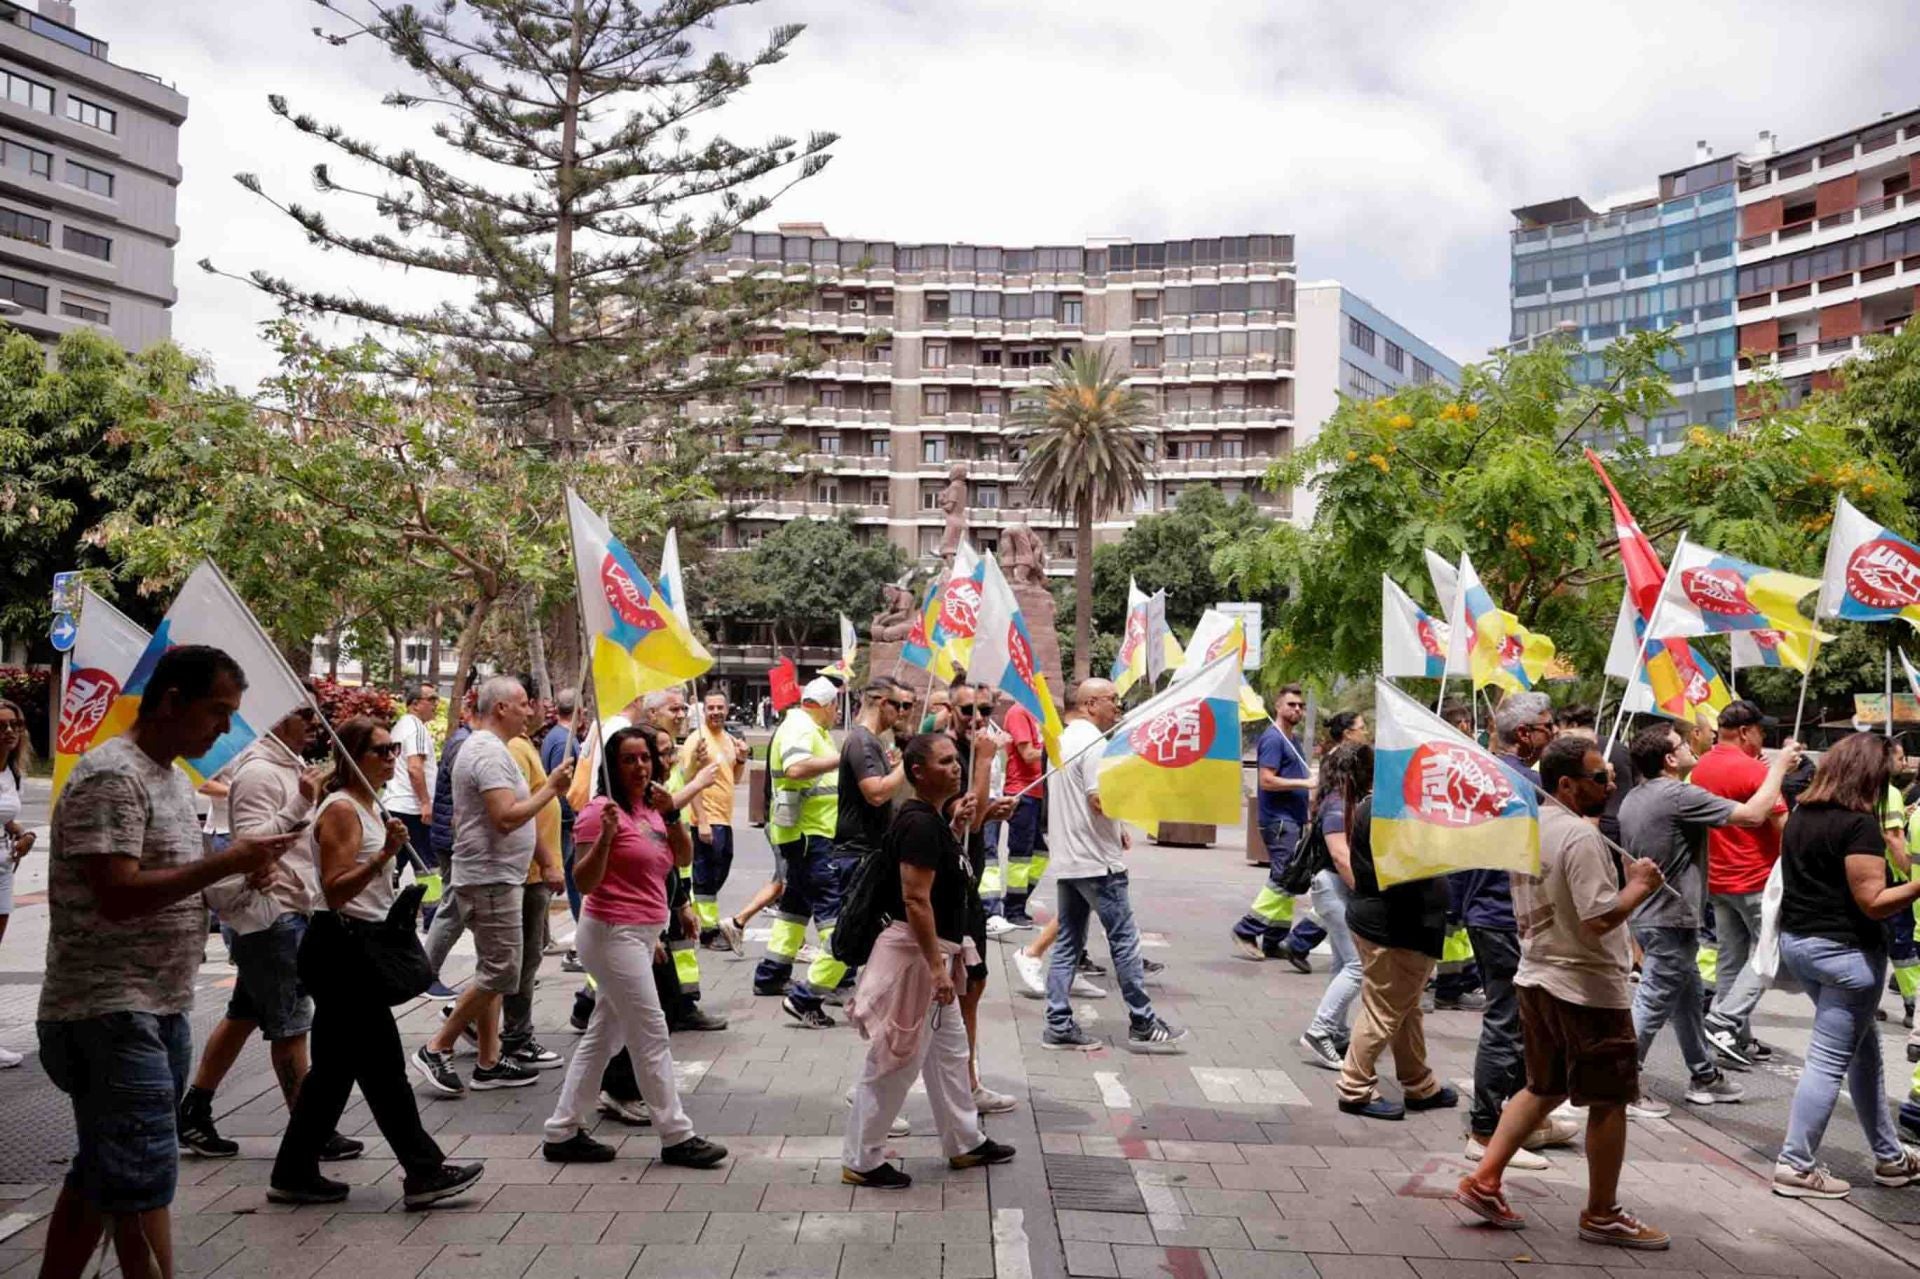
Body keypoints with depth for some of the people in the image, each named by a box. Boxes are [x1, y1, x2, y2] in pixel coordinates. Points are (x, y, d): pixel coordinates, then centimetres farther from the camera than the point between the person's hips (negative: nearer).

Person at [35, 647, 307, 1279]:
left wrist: (241, 875, 4)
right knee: (143, 1178, -7)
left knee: (101, 1173, 17)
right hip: (111, 1013, -9)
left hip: (162, 1009, 9)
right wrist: (228, 861, -22)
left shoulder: (174, 777, 14)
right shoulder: (111, 776, -16)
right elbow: (118, 895, -24)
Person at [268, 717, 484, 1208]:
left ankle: (295, 1174, 19)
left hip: (356, 947, 10)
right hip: (342, 945, -10)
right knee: (383, 1064, -6)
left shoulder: (368, 808, 16)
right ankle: (424, 1171, -2)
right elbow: (334, 891, -24)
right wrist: (386, 854, -33)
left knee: (336, 1066, 12)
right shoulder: (341, 809, -14)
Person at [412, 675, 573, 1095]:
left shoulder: (481, 747, 16)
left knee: (493, 971, 13)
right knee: (501, 973, -7)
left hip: (490, 876, 11)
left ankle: (489, 1062, 19)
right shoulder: (490, 751, -18)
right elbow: (506, 817, -26)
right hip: (491, 879, -11)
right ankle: (436, 1049, 1)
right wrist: (551, 788, -18)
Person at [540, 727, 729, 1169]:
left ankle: (563, 1133, 22)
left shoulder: (650, 810, 10)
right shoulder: (603, 810, -14)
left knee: (603, 1036, 14)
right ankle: (676, 1137, 6)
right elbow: (585, 882, -17)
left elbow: (684, 859, 6)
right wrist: (605, 836, -31)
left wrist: (671, 814, -6)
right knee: (652, 1036, -3)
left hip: (643, 933, 9)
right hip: (613, 933, -9)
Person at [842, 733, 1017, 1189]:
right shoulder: (920, 823, -21)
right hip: (916, 954, -11)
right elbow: (916, 900, -27)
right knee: (895, 1064, -1)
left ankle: (965, 1142, 36)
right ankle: (861, 1161, 11)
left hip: (935, 952, 11)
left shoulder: (931, 818, 10)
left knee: (949, 1050, 21)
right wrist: (936, 967, -27)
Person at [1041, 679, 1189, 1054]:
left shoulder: (1064, 740, 16)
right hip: (1097, 862, -9)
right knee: (1125, 941, 0)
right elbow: (1100, 800, -23)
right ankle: (1143, 1024, 7)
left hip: (1067, 862, 9)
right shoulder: (1094, 743, -15)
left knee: (1067, 943, 9)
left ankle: (1059, 1025, 9)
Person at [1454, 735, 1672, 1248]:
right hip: (1587, 987, -9)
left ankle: (1484, 1179, 15)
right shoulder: (1581, 836, -21)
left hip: (1536, 978, 9)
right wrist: (1640, 885, -11)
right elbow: (1600, 917, -25)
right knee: (1609, 1101, 6)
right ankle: (1602, 1214, 18)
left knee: (1542, 1089, 19)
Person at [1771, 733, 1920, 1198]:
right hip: (1844, 950, -9)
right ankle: (1796, 1165, 4)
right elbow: (1873, 903, -19)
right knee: (1830, 1060, 0)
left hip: (1796, 941, 9)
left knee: (1864, 1048, 20)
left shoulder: (1800, 816, 7)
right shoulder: (1860, 824, -18)